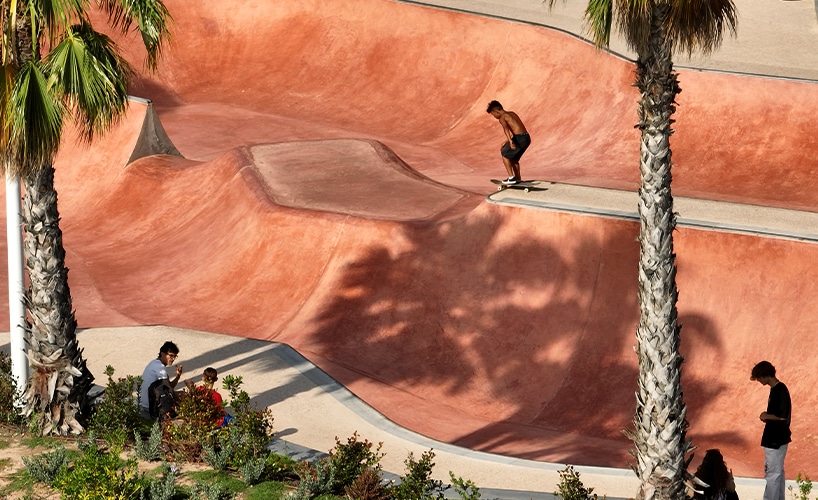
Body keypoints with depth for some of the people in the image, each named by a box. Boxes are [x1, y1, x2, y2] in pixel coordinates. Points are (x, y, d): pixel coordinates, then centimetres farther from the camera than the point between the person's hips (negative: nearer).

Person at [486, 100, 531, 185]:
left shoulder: (502, 118, -4)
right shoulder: (512, 114, 22)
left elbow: (506, 129, -24)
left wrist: (510, 142, -39)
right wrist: (506, 143, 33)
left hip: (519, 139, -8)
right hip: (526, 138, 8)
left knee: (504, 155, 9)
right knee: (514, 157, 26)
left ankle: (511, 178, 4)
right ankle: (518, 178, 30)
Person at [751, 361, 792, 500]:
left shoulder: (780, 390, -19)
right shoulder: (776, 389, 11)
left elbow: (784, 416, -24)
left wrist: (766, 416, -12)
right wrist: (767, 417, 4)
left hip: (775, 440, -10)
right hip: (776, 438, 10)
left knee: (772, 475, -6)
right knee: (778, 473, 15)